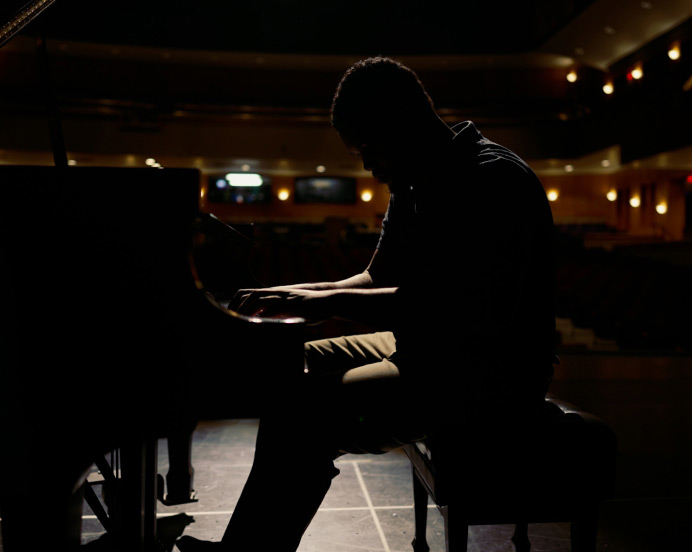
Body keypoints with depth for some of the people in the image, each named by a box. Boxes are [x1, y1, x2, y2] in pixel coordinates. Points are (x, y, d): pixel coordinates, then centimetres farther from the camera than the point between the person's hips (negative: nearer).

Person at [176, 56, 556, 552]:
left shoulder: (494, 180, -18)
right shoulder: (413, 186, 12)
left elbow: (477, 311, -29)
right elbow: (381, 279, 19)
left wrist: (333, 302, -25)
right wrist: (299, 294, 3)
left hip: (495, 368, -10)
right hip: (428, 345, 10)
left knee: (311, 412, -24)